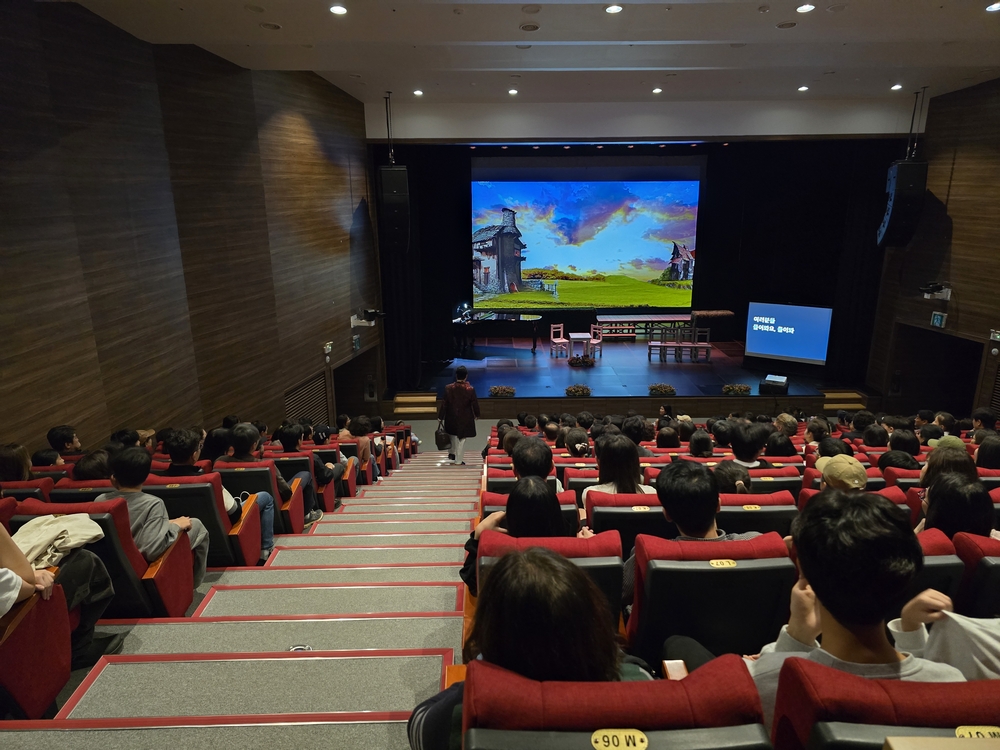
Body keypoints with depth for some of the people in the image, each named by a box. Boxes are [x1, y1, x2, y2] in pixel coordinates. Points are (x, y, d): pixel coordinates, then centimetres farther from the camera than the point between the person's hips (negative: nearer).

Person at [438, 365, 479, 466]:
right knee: (462, 439, 9)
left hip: (452, 417, 2)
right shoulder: (470, 389, -18)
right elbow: (475, 404, -8)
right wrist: (477, 414, 10)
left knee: (454, 436, 27)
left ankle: (453, 453, 40)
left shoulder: (448, 388, -14)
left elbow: (444, 403, -7)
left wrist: (440, 416, 4)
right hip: (465, 418, -2)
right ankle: (458, 460, 15)